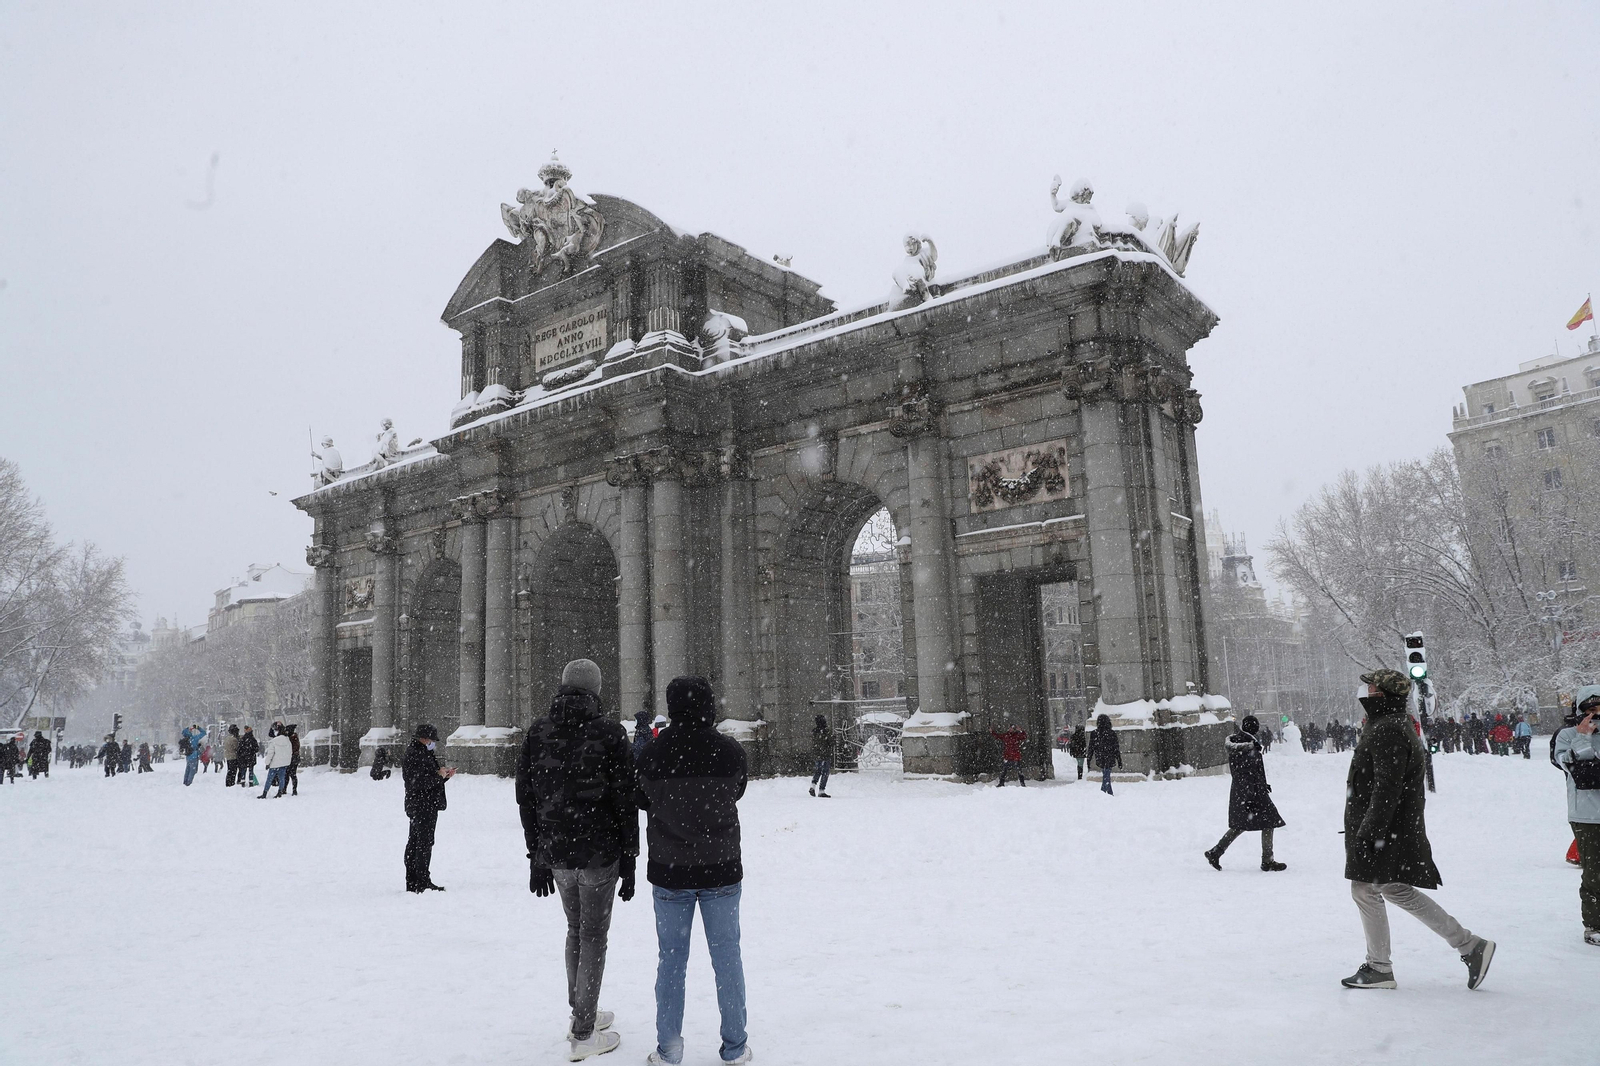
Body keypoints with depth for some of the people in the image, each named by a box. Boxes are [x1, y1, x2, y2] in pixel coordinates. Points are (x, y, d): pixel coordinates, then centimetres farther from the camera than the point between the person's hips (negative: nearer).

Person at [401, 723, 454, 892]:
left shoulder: (423, 754, 19)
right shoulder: (414, 756, -14)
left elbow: (430, 781, 23)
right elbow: (418, 783, -23)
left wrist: (445, 775, 8)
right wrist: (439, 775, -16)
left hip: (418, 807, 11)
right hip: (423, 807, -11)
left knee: (414, 843, 12)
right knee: (424, 842, -10)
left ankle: (412, 882, 18)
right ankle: (423, 882, -8)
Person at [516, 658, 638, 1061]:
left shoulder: (538, 733, 1)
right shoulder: (609, 733, -11)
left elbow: (526, 798, 5)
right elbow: (625, 803, -10)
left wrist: (536, 856, 12)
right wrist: (629, 861, -2)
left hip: (555, 851, 4)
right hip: (600, 852, -4)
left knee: (575, 929, 22)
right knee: (593, 935, 6)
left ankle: (582, 1014, 32)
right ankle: (583, 1035, 12)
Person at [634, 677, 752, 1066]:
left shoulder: (652, 753, -15)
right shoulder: (730, 751, -15)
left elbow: (642, 800, 0)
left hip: (669, 873, 0)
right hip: (722, 872, 0)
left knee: (671, 960, 12)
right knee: (727, 957, 12)